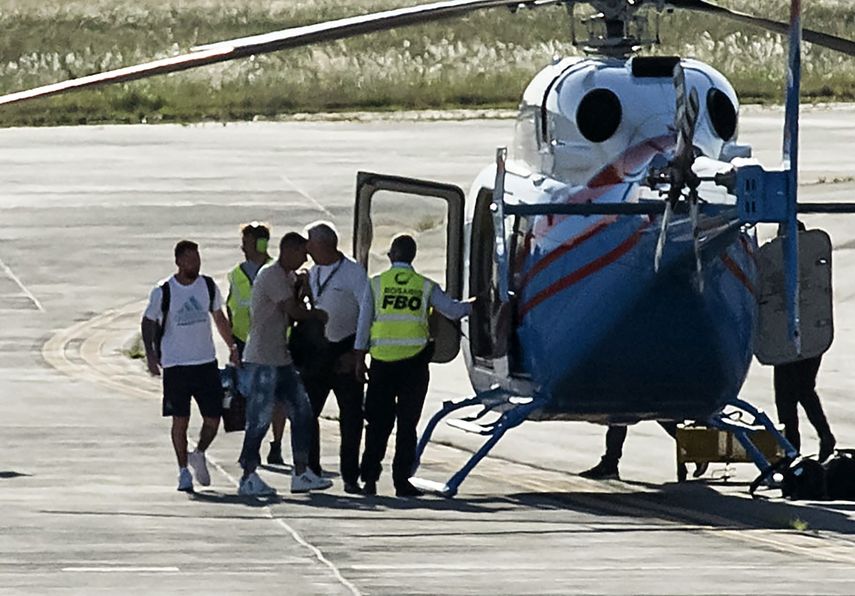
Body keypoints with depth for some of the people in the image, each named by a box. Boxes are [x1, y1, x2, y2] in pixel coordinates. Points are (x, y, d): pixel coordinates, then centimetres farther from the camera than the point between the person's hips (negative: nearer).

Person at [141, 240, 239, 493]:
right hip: (175, 365, -3)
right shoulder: (163, 292, -8)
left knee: (213, 418, 0)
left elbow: (219, 317, 18)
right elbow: (148, 322, 2)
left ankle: (199, 455, 24)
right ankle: (183, 471, 10)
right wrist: (150, 353, -9)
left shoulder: (208, 286, 3)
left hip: (206, 362, 3)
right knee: (180, 420, -1)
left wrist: (232, 346, 17)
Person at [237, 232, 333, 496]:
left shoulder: (287, 277, 18)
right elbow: (293, 311, -17)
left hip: (281, 360, 10)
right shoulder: (271, 276, -14)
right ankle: (248, 478, 0)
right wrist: (318, 314, 0)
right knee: (259, 419, -6)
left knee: (302, 412, 6)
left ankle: (301, 474, 9)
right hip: (262, 361, -10)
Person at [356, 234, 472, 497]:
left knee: (378, 421, 8)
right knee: (407, 423, 4)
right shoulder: (426, 287, 1)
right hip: (414, 361, 0)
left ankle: (370, 477, 3)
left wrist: (359, 359, 5)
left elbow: (363, 323, 1)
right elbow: (454, 310, 7)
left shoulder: (375, 284, 1)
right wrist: (475, 305, 28)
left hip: (382, 360, 0)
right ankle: (401, 480, 2)